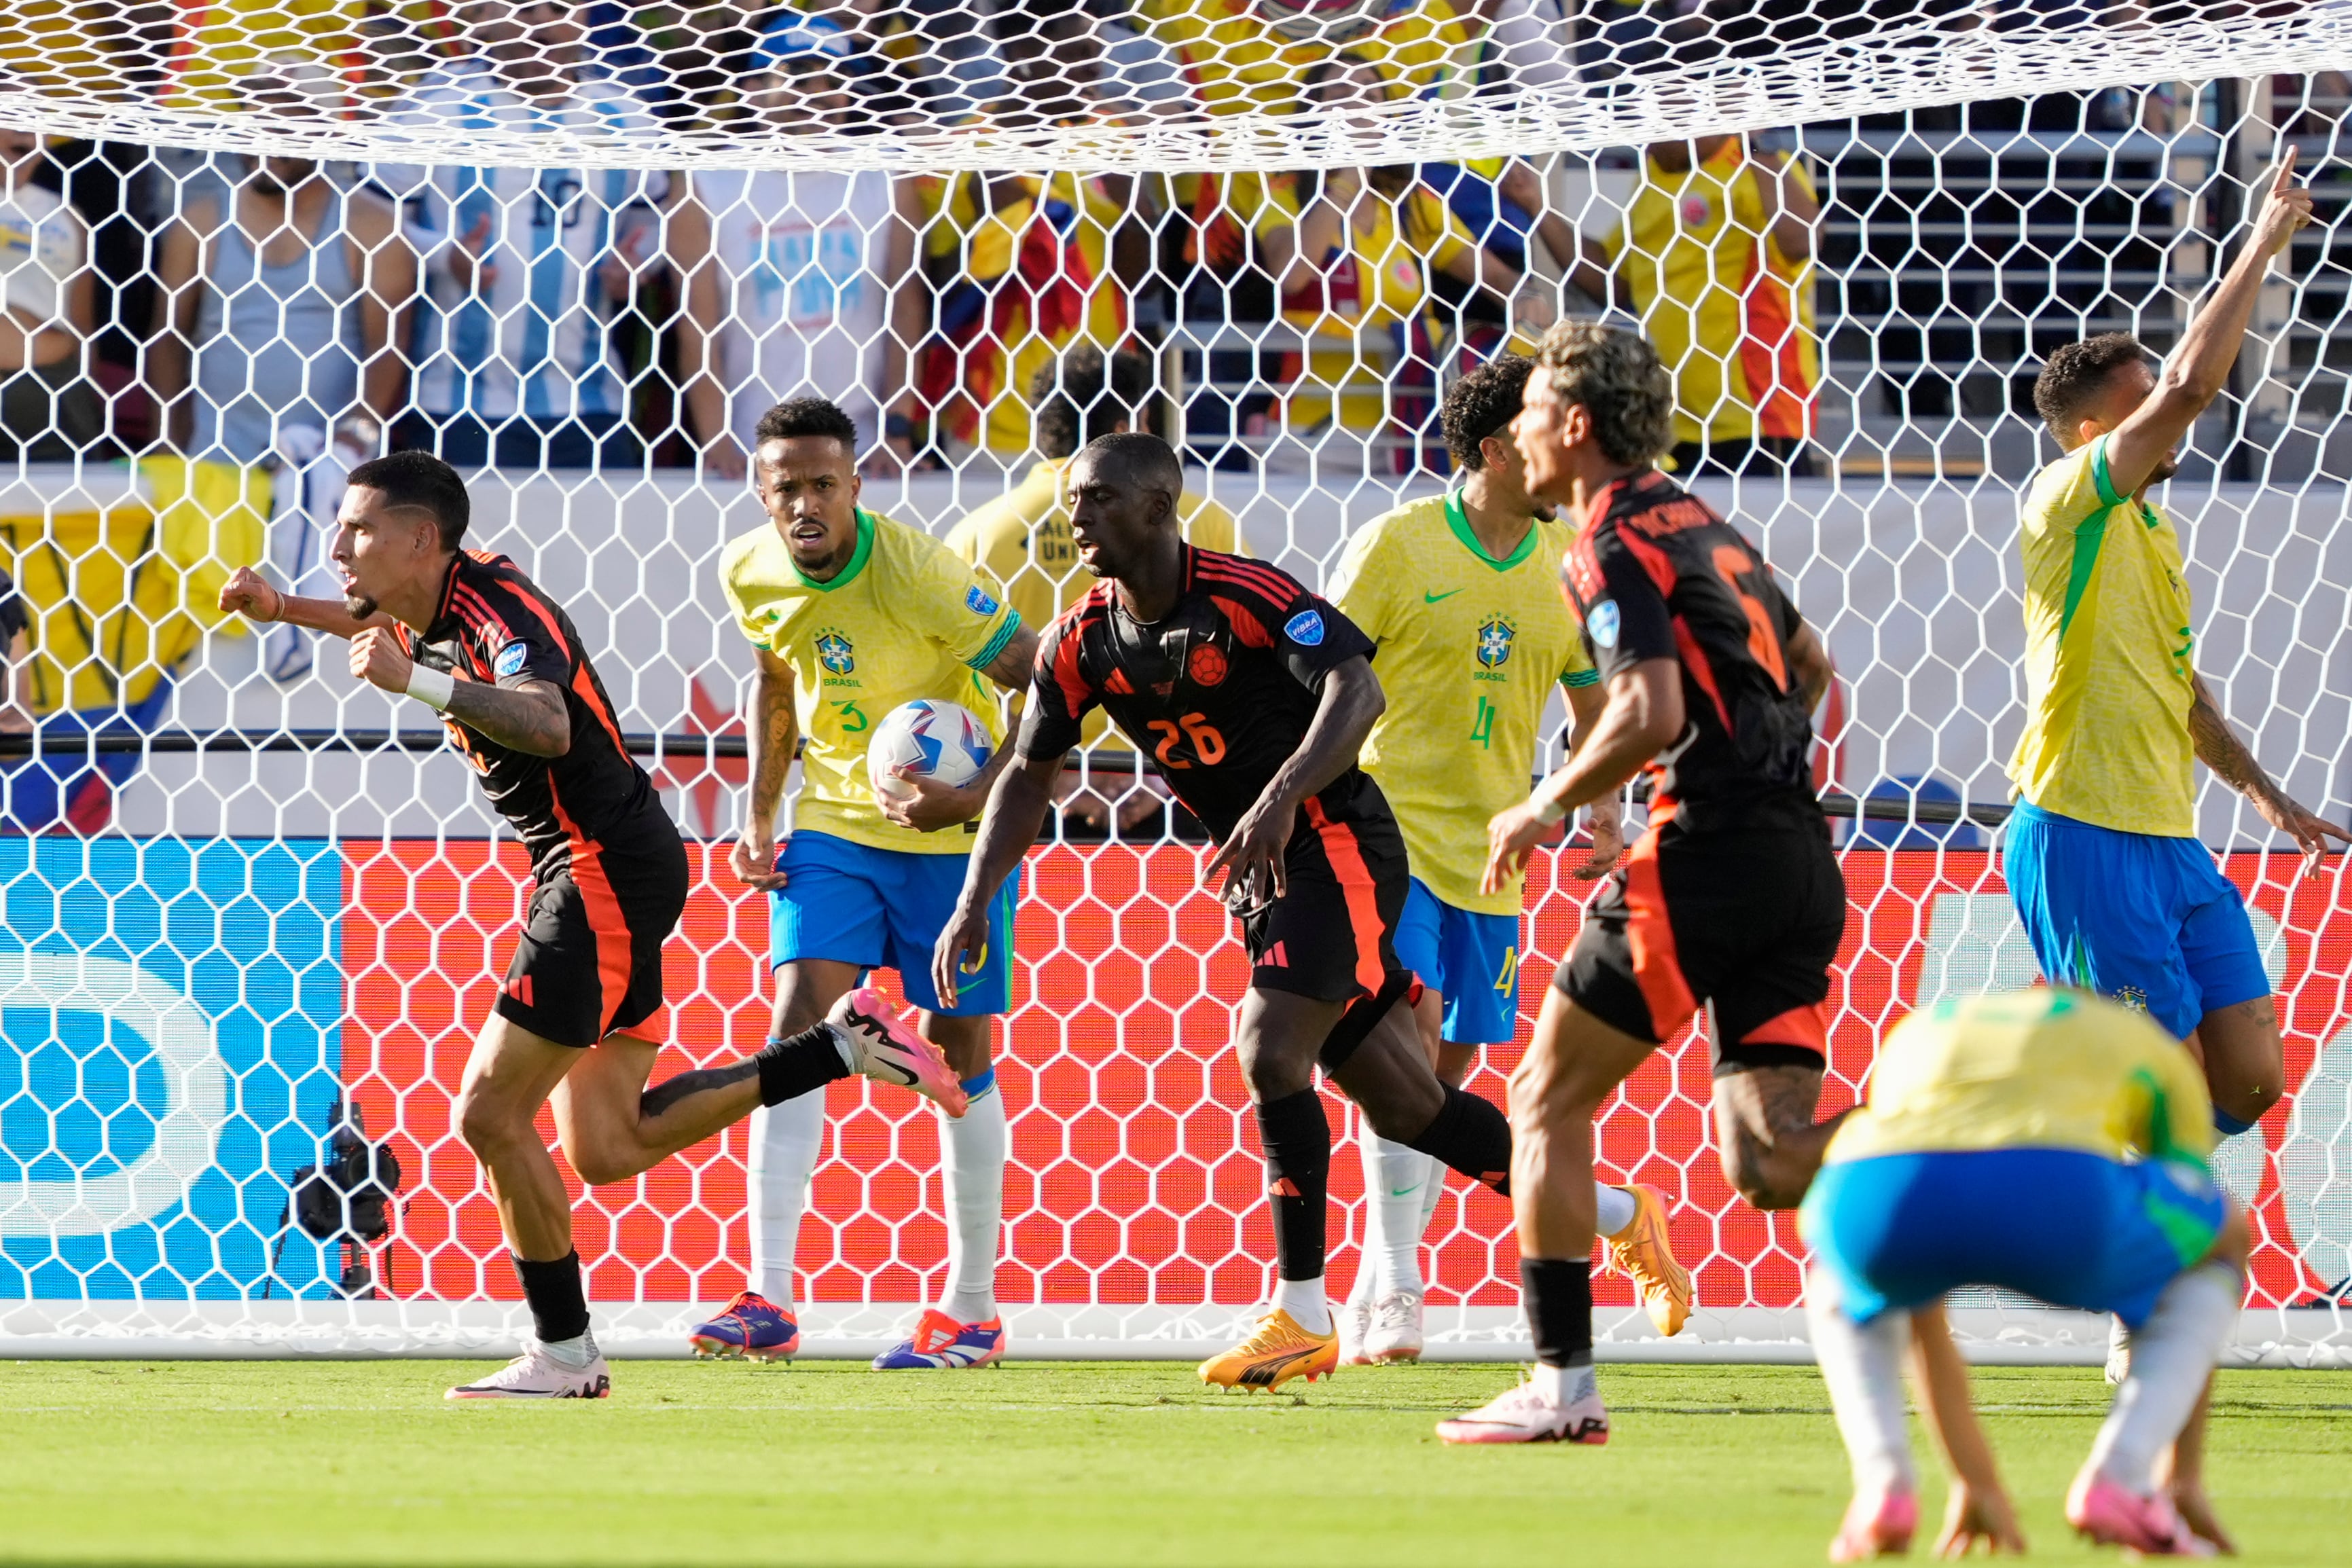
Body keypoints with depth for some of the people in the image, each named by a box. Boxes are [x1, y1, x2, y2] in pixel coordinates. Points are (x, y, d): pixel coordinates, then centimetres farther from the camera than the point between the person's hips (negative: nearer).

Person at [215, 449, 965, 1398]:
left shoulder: (504, 613, -20)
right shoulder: (434, 607, 8)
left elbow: (547, 726, -42)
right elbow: (376, 622, 36)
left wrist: (416, 681, -47)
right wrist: (283, 610, 23)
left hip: (605, 872, -10)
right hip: (585, 874, 10)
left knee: (489, 1116, -9)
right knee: (604, 1150, 9)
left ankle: (563, 1355, 1)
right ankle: (845, 1043, 13)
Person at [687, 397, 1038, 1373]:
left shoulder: (918, 574, -23)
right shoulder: (750, 574, -7)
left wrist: (975, 798, -32)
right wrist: (760, 819, 8)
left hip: (951, 827, -4)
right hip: (833, 816, 4)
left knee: (956, 1045, 2)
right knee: (800, 1015, -12)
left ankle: (972, 1310, 14)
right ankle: (770, 1302, -17)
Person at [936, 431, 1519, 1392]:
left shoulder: (1244, 595, -19)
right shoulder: (1083, 643, 1)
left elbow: (1357, 688, -28)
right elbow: (1030, 774, 8)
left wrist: (1283, 797, -42)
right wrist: (974, 904, -2)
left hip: (1334, 848, -7)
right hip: (1255, 878, 7)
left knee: (1270, 1052, -22)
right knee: (1402, 1106, 10)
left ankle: (1302, 1315, -14)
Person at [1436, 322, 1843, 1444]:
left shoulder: (1614, 545, -7)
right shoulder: (1704, 526, 21)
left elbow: (1651, 714, -20)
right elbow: (1807, 665, 32)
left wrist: (1548, 807, -8)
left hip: (1706, 850, -8)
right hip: (1800, 862, 8)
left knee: (1549, 1099, 5)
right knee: (1771, 1157, 3)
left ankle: (1561, 1386, 4)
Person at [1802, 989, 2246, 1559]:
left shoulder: (1915, 1036, 44)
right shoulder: (2150, 1047, 37)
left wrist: (1977, 1484, 52)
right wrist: (2185, 1475, 47)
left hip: (1874, 1192, 3)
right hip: (2051, 1202, -3)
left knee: (1838, 1284, 41)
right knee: (2225, 1242, 30)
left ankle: (1882, 1484, 13)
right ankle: (2118, 1478, 10)